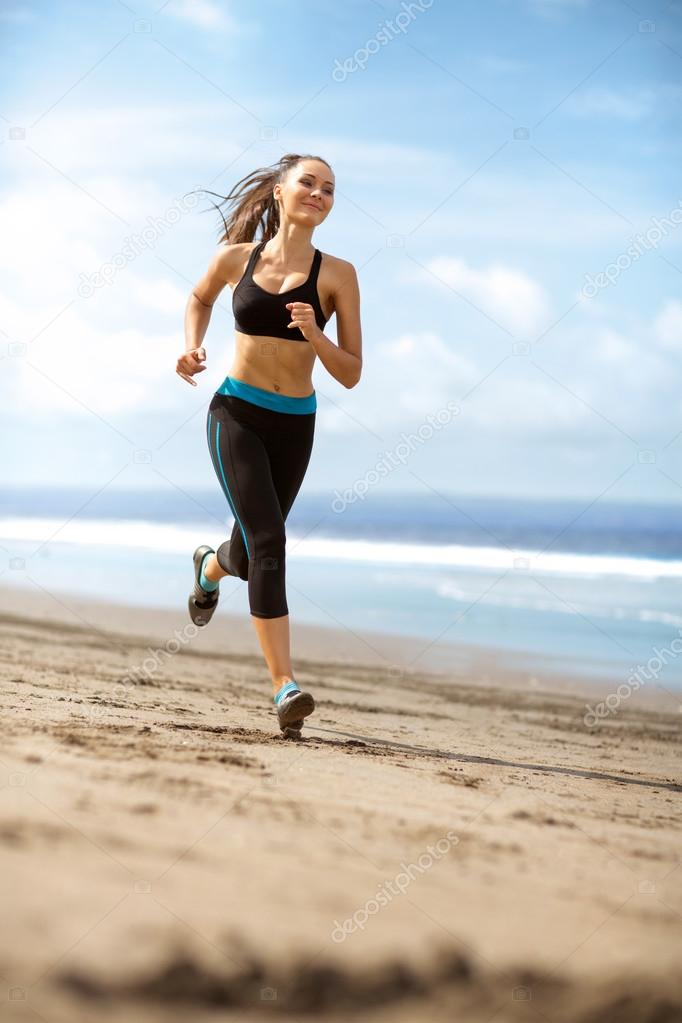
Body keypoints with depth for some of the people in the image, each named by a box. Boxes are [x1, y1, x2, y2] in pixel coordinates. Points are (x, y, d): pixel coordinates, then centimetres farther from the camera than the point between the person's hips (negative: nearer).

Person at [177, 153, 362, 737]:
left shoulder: (336, 275, -3)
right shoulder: (236, 258, 0)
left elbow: (351, 375, -3)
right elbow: (200, 299, 23)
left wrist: (314, 336, -21)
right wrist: (193, 345, 4)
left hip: (294, 426, 2)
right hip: (236, 415, -2)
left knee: (250, 554, 16)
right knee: (268, 541, -19)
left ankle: (210, 567, 56)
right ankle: (285, 687, -21)